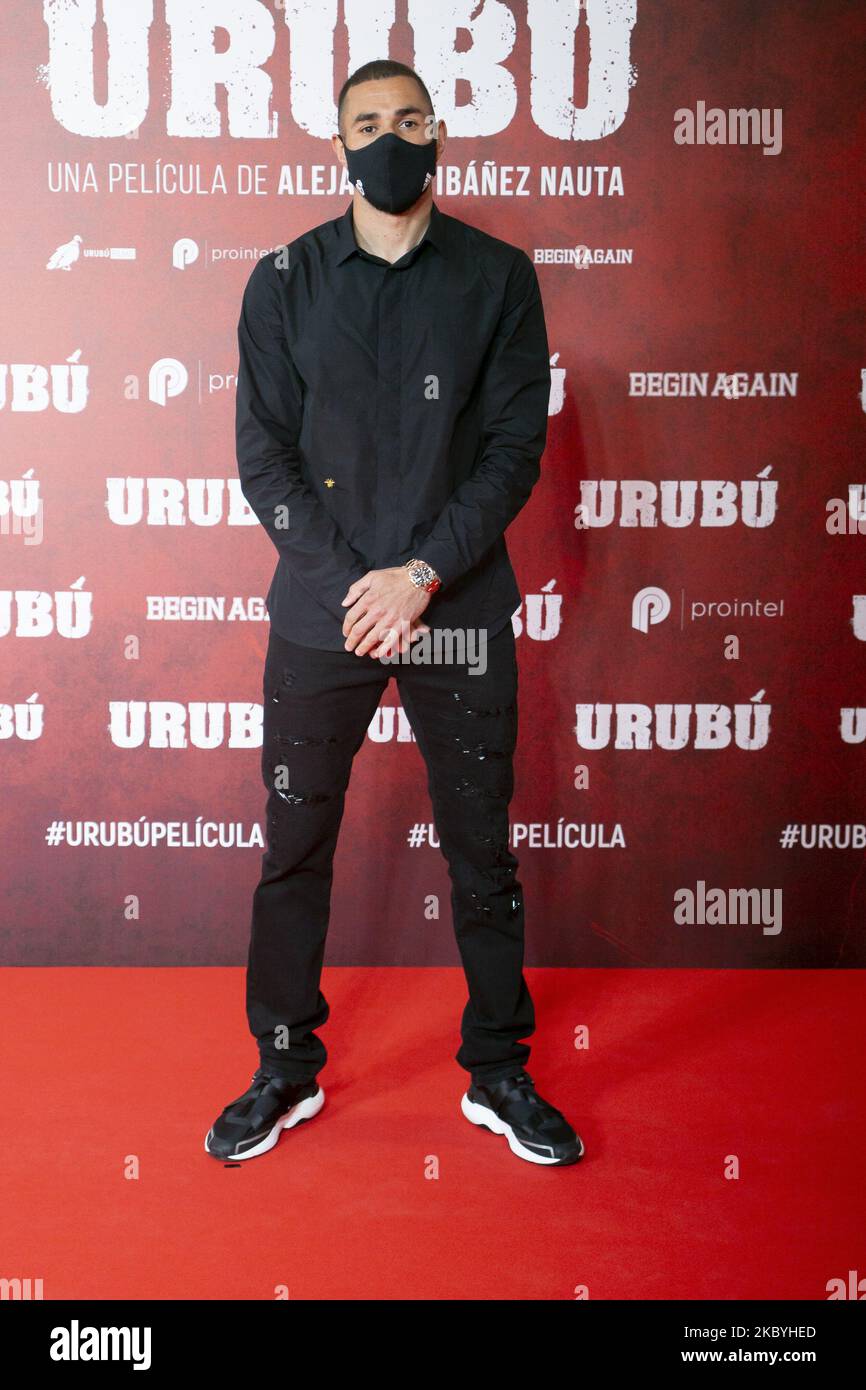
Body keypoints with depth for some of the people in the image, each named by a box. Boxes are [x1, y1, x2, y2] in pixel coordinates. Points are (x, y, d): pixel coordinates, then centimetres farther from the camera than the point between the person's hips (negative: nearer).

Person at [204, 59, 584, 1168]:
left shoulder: (498, 277, 4)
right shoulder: (284, 280, 6)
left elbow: (515, 447, -2)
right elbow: (263, 453, 0)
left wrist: (421, 575, -14)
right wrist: (353, 583, -11)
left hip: (459, 612, 0)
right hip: (317, 614, 1)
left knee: (482, 849, 8)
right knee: (295, 848, 7)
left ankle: (498, 1073, 26)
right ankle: (287, 1071, 26)